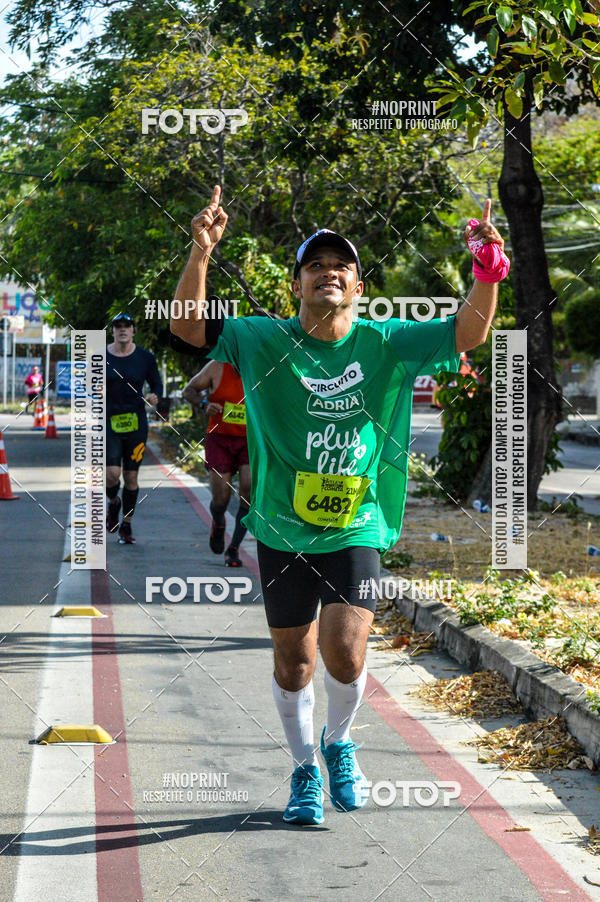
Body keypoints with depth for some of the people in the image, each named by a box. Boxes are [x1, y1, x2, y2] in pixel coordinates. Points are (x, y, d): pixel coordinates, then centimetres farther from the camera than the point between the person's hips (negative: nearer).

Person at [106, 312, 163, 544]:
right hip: (109, 422, -1)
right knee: (112, 474, -13)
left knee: (131, 477, 4)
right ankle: (113, 503, 21)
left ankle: (126, 526, 16)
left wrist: (154, 396, -11)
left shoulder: (145, 358, 2)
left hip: (135, 423, 1)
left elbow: (157, 384, 11)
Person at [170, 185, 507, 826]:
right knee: (293, 659, 11)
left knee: (345, 655, -13)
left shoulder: (386, 346, -3)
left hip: (356, 530, 0)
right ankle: (305, 772, 33)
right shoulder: (263, 342, -4)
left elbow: (466, 334, -10)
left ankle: (339, 743, 19)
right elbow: (187, 326, -13)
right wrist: (201, 253, -28)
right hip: (282, 531, 1)